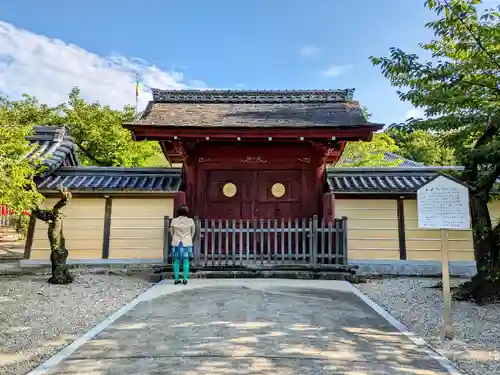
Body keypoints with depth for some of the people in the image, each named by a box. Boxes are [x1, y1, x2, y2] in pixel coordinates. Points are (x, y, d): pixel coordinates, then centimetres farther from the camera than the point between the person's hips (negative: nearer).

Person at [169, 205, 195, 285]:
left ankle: (176, 279, 9)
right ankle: (185, 279, 3)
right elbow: (193, 232, 4)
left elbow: (172, 232, 6)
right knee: (186, 261, 4)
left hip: (176, 243, 1)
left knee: (176, 261, 7)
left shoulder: (174, 221, -5)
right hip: (187, 243, -1)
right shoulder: (190, 221, -7)